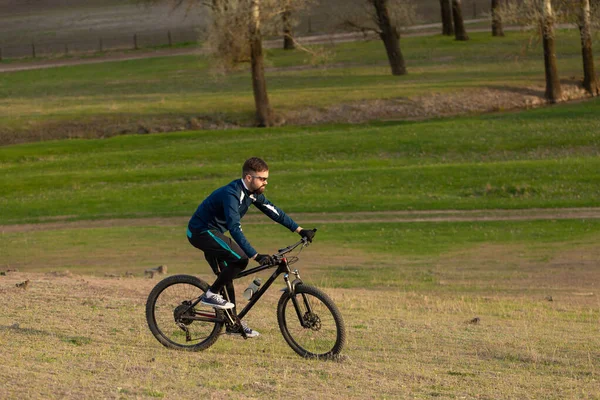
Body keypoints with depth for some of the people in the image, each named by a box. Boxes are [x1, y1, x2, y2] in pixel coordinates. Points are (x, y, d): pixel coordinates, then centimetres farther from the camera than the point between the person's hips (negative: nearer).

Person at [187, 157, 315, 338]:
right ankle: (211, 294, -12)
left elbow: (274, 212, 9)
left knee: (226, 276, 11)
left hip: (211, 233, 10)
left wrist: (300, 230, 5)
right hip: (201, 232, -10)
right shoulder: (231, 194, -29)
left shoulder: (253, 193, 0)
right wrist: (256, 256, -44)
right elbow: (235, 229, -38)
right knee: (240, 259, -23)